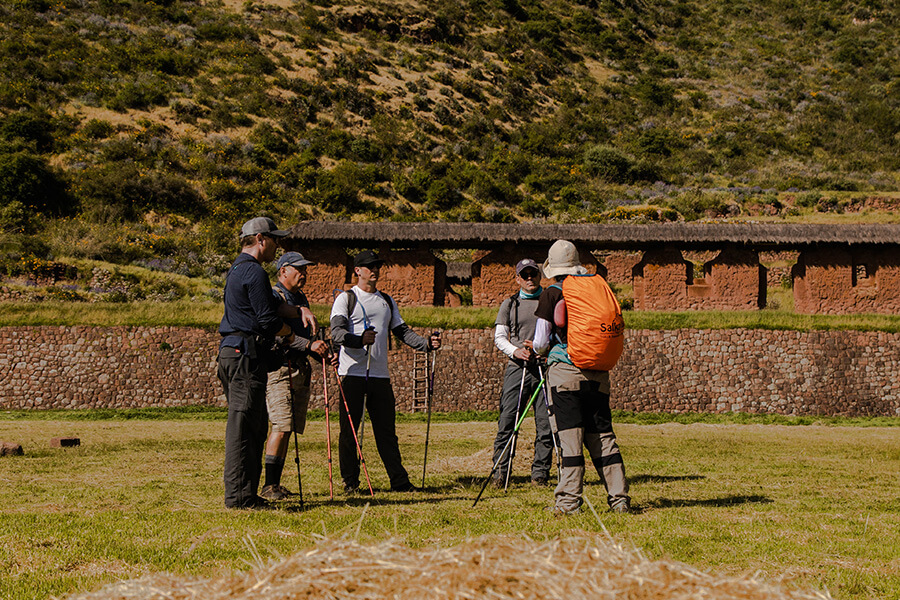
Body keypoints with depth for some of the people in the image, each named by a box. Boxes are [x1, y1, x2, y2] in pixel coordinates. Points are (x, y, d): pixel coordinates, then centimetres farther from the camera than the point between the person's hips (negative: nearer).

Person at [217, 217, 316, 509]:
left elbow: (270, 303, 23)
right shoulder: (254, 272, -13)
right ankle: (238, 496, -7)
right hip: (246, 354, -11)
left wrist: (299, 310, 8)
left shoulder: (237, 270, 20)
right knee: (243, 426, -8)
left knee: (256, 426, 14)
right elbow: (268, 321, -16)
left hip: (230, 353, 11)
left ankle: (246, 494, 17)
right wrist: (291, 331, 4)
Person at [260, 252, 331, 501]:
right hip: (279, 367, -9)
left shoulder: (301, 298, 21)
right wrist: (310, 345, -23)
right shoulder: (274, 296, -8)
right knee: (281, 427, -14)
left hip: (301, 369, 9)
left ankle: (276, 483, 10)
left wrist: (320, 353, 11)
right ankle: (269, 486, -12)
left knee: (289, 429, 6)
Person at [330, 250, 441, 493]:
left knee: (387, 430, 5)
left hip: (380, 374, 5)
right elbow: (336, 331, -12)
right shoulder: (346, 299, 2)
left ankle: (399, 481, 5)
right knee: (349, 430, -2)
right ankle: (350, 482, 6)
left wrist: (426, 344, 2)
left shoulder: (387, 301, 21)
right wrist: (359, 339, -32)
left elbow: (402, 331, 21)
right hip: (352, 373, -5)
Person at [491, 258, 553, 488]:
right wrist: (515, 350, -10)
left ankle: (540, 473, 5)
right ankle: (500, 471, -1)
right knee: (507, 421, -6)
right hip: (517, 366, 0)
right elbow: (499, 337, 10)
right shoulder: (509, 304, 15)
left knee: (545, 423, -2)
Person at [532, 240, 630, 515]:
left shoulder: (551, 295, -2)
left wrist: (541, 349, 22)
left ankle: (569, 501, -5)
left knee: (570, 437, -3)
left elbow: (540, 343, 0)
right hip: (597, 374, 4)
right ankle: (620, 499, 6)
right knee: (603, 435, 8)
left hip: (564, 371, -4)